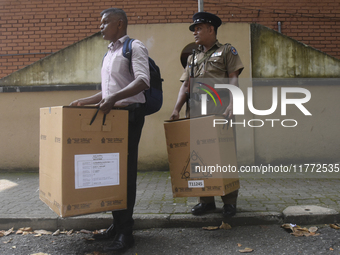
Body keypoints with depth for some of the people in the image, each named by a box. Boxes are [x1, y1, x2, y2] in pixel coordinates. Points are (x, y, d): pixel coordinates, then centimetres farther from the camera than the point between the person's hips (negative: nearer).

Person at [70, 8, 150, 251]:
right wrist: (85, 101, 19)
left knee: (126, 171, -7)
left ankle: (126, 232, 2)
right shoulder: (109, 53, 21)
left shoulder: (134, 47, -5)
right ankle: (117, 224, 21)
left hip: (129, 114, -8)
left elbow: (143, 81, -22)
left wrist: (115, 98, -32)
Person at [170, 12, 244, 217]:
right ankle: (206, 200, 15)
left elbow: (233, 80, -4)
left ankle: (230, 201, 8)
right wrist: (177, 109, 0)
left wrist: (231, 105, -19)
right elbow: (185, 86, 15)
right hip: (197, 111, 5)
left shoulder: (227, 51, 9)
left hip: (220, 108, -5)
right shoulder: (192, 58, 24)